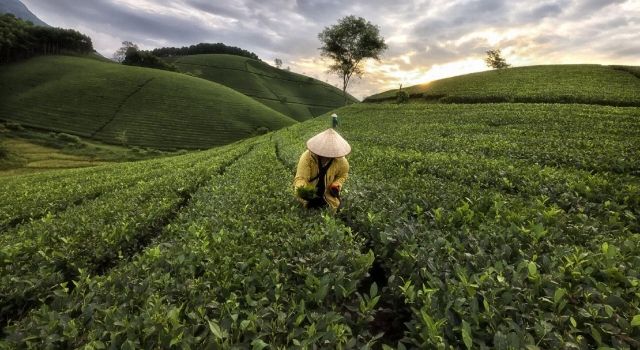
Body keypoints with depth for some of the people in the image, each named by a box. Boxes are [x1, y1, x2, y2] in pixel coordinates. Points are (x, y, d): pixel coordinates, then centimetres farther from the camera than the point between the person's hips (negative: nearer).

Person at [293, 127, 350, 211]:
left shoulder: (340, 161, -22)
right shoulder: (307, 157, -32)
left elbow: (343, 174, 0)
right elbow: (300, 178, -35)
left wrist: (337, 184, -19)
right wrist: (301, 188, -57)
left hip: (328, 193, 2)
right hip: (309, 192, -1)